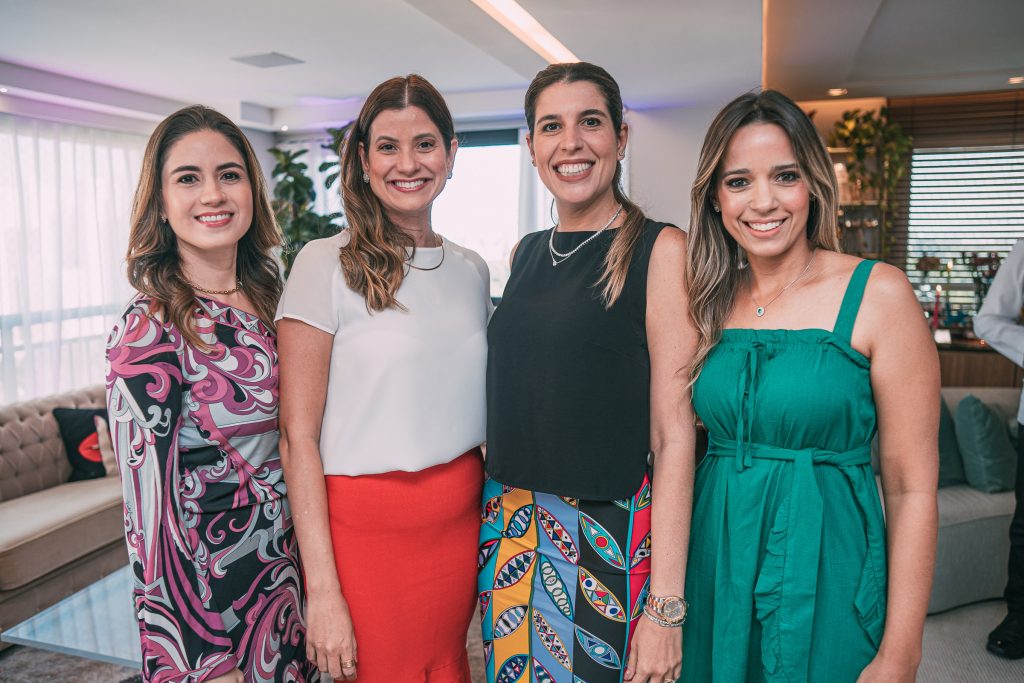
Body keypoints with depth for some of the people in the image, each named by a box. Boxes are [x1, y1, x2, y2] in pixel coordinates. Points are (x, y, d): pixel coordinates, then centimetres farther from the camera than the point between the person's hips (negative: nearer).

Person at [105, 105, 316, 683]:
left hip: (290, 567, 6)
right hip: (210, 590, -6)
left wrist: (313, 566, 10)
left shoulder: (269, 300, 0)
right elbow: (153, 505, -19)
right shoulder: (149, 330, -19)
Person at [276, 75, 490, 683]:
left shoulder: (472, 270, 6)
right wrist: (323, 590, -14)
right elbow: (298, 436, -11)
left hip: (461, 520, 5)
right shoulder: (328, 264, -10)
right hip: (363, 526, -4)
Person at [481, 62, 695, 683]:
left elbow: (674, 432, -14)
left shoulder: (661, 250, -10)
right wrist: (494, 511, 10)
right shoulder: (527, 252, 7)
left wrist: (665, 605, -16)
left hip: (609, 534, -5)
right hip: (510, 525, 6)